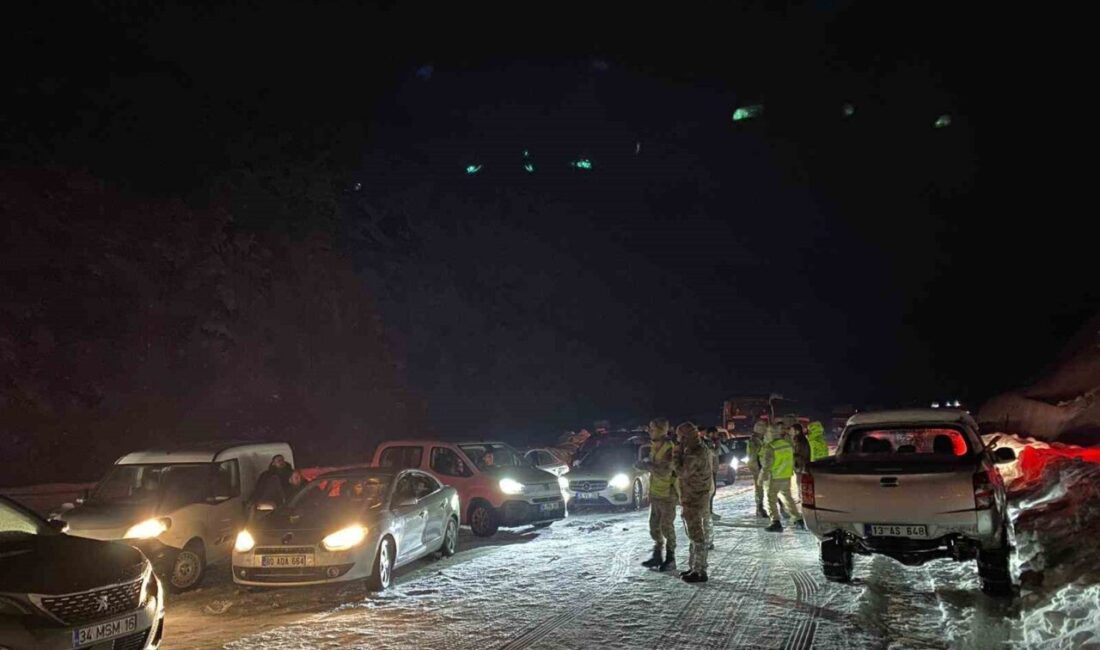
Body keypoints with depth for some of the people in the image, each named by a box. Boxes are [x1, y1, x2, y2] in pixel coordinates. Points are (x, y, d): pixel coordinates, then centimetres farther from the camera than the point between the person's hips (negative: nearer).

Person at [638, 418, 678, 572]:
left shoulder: (669, 448, -19)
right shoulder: (654, 446, 7)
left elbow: (664, 471, -26)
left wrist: (648, 465, -19)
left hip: (667, 494, -8)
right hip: (655, 493, 8)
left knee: (667, 527, 1)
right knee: (654, 526, 14)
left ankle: (670, 559, 13)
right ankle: (657, 556, 26)